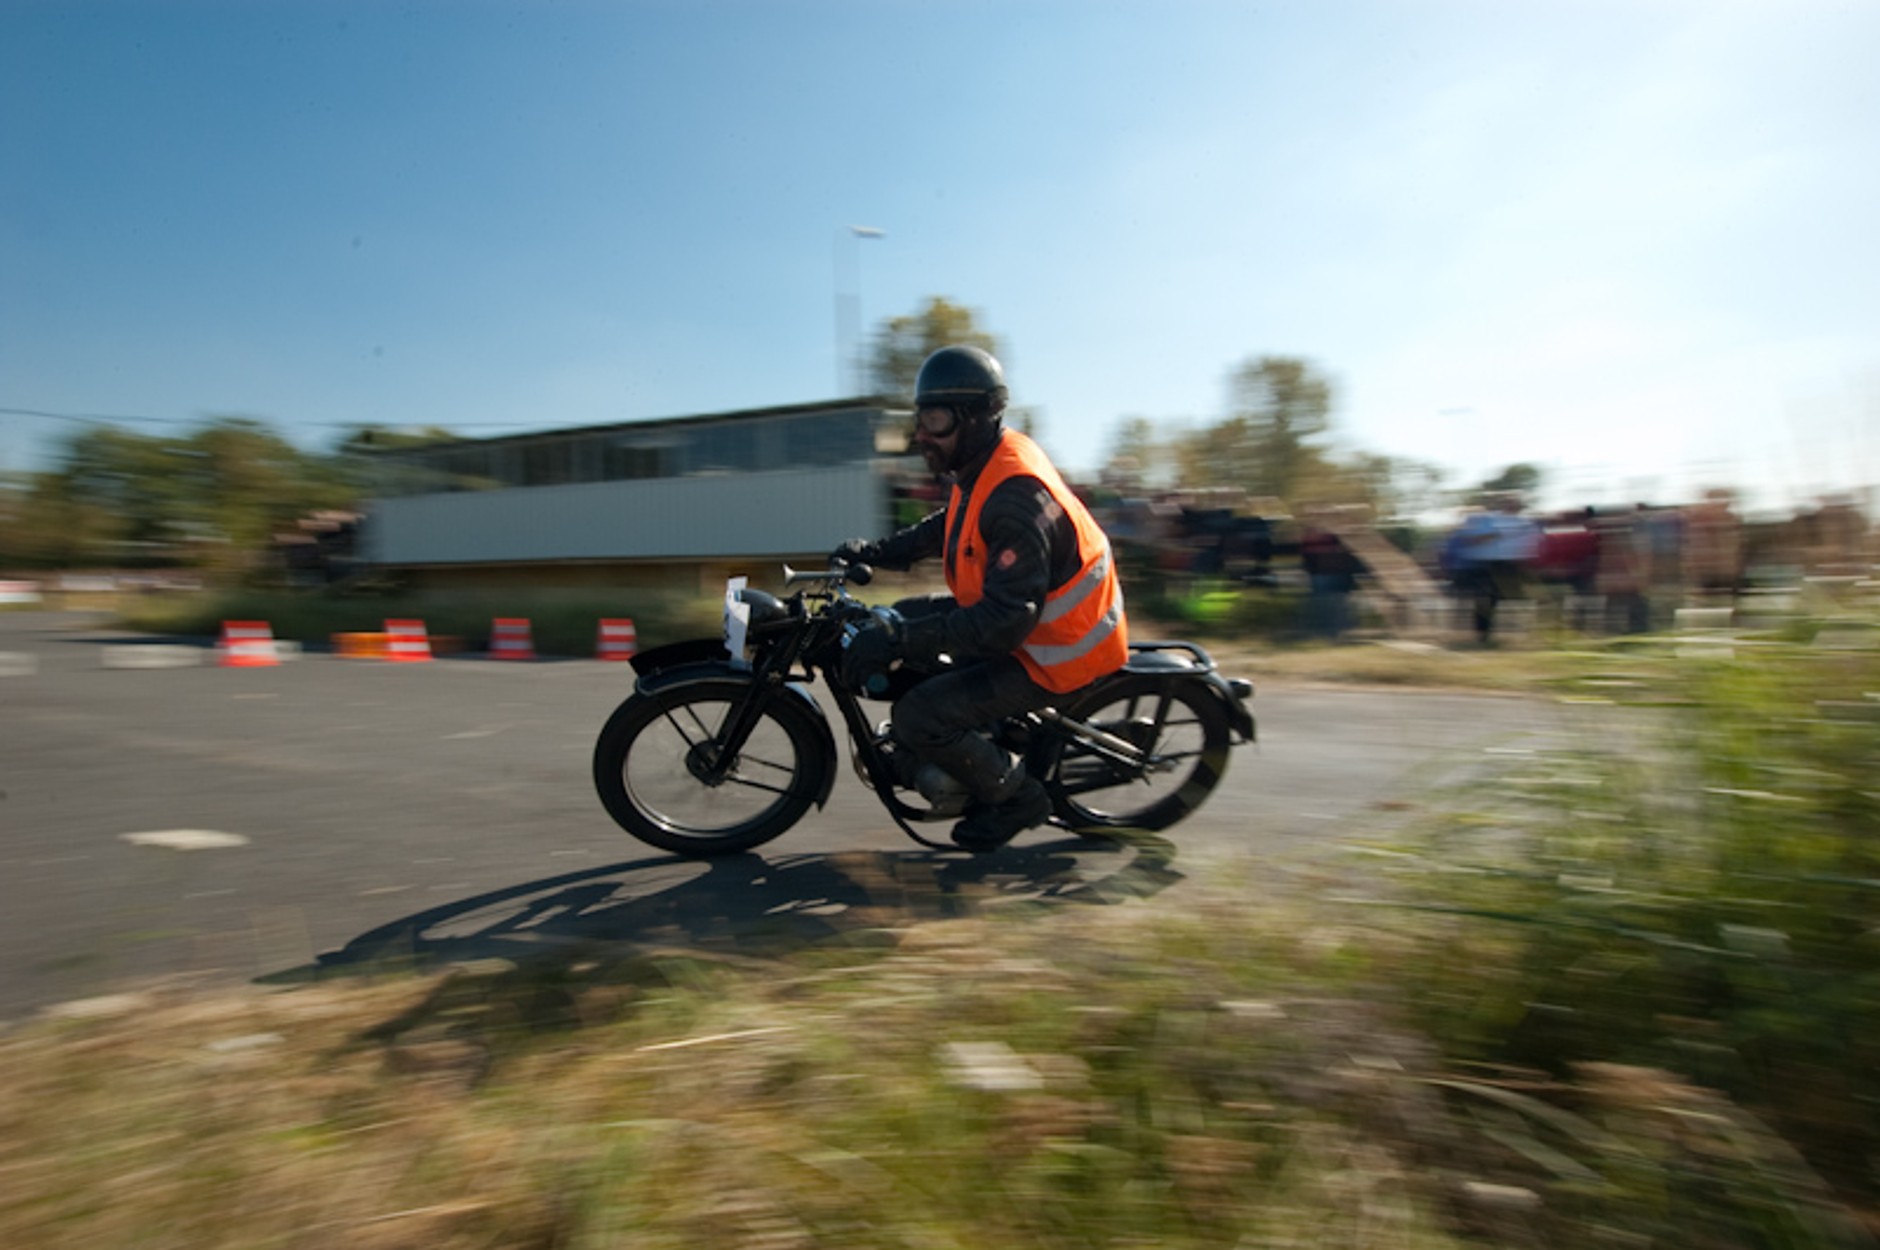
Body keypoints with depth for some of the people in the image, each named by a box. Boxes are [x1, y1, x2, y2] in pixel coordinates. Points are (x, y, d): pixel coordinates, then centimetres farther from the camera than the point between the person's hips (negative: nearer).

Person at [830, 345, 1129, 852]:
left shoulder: (1015, 494, -30)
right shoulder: (983, 468, 1)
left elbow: (1009, 617, -35)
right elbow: (946, 527, 20)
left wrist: (900, 639, -38)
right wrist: (875, 552, 7)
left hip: (1054, 653, -10)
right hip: (1013, 609, 10)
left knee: (918, 716, -18)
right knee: (904, 617, 14)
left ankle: (1016, 797, 5)